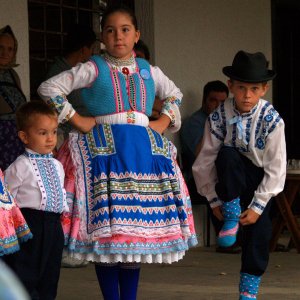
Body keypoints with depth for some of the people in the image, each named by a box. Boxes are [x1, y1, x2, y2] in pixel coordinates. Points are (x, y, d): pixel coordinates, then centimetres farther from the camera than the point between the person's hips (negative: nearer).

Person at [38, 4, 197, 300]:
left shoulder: (148, 71, 13)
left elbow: (174, 95, 31)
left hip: (143, 151, 4)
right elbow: (49, 88, -2)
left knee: (139, 226, 4)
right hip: (104, 150, -4)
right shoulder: (93, 69, 0)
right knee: (107, 226, -7)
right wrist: (76, 120, -5)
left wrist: (164, 122, 15)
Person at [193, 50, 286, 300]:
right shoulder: (219, 118, -18)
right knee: (227, 154, -31)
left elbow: (276, 168, -17)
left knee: (258, 231, -11)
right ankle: (231, 218, -20)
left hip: (260, 180, 0)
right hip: (232, 179, 1)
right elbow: (205, 162, -11)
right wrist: (214, 199, -9)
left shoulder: (271, 120, -21)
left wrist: (257, 207, -17)